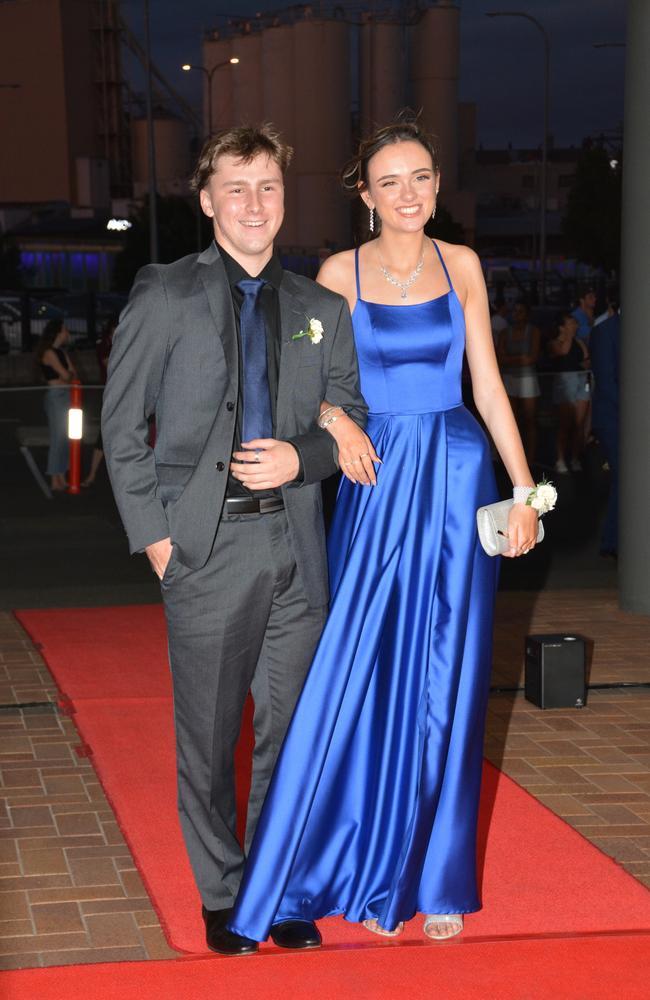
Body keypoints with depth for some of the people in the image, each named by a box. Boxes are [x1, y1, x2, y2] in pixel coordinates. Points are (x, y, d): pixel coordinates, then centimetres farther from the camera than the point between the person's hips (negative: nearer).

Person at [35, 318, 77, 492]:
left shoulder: (61, 352, 17)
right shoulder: (50, 353, -12)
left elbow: (73, 373, 12)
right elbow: (65, 376, -16)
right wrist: (69, 373, 3)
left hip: (65, 396, 9)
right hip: (56, 397, -9)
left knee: (64, 438, 10)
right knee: (58, 438, -7)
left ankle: (61, 479, 15)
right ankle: (55, 481, -5)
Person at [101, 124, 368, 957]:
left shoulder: (322, 309, 11)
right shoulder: (163, 296, 2)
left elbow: (353, 422, 14)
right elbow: (121, 426, 2)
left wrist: (300, 457, -7)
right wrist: (152, 534, -5)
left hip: (295, 544, 3)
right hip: (206, 547, -3)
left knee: (291, 730, 9)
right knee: (208, 737, 5)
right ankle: (222, 899, 20)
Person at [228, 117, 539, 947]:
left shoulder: (460, 265, 6)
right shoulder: (342, 272, 1)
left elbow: (488, 384, 6)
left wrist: (523, 489, 2)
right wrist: (337, 424, -17)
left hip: (457, 481, 1)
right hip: (377, 485, -1)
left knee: (446, 682, 4)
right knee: (371, 678, 0)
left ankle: (437, 878, 15)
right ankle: (372, 876, 14)